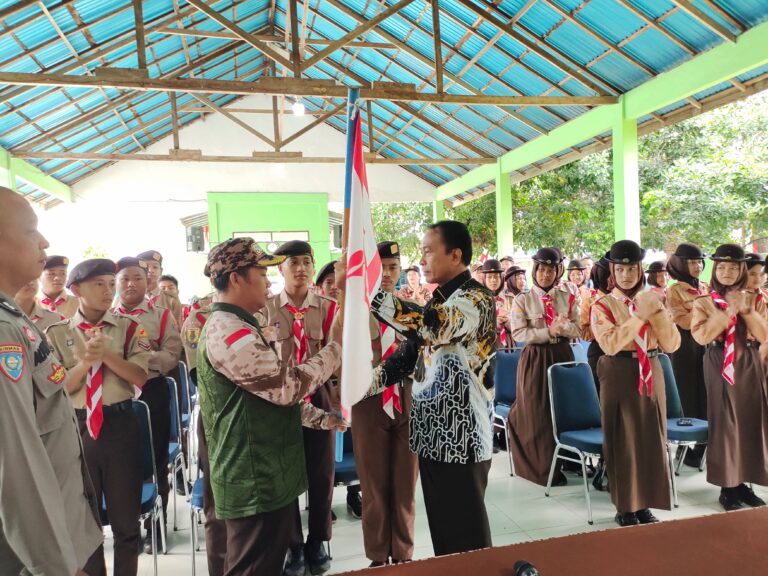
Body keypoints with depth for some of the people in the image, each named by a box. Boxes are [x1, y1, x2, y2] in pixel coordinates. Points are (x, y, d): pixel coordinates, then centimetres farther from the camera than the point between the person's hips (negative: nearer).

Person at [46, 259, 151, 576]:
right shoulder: (56, 333, 2)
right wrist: (85, 363, -19)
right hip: (76, 427, 1)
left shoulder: (128, 328, 0)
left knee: (126, 517, 11)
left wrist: (106, 354, -20)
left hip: (120, 425, 0)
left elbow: (141, 377, -9)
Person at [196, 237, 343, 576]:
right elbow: (287, 385, -24)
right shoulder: (228, 332, -20)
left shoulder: (237, 327, 14)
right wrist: (336, 347, -13)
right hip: (256, 481, -10)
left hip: (265, 475, 10)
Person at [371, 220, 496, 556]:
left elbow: (429, 327, -35)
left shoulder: (477, 300, -16)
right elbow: (411, 350, 10)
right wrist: (372, 379, -6)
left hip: (460, 434, -8)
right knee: (440, 526, 20)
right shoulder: (437, 301, 12)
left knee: (464, 531, 6)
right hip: (431, 430, 8)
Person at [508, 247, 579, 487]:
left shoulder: (568, 298, 6)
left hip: (562, 356, 3)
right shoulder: (522, 300, -3)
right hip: (535, 359, -3)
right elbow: (518, 333, -10)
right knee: (537, 411, 0)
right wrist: (549, 332, -19)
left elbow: (578, 330, 3)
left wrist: (563, 327, -19)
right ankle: (545, 468, 11)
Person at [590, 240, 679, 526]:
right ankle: (625, 508, 16)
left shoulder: (652, 301, 9)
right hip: (620, 376, -4)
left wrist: (658, 312, -12)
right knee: (623, 441, 3)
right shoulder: (603, 305, -5)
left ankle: (645, 504, 25)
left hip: (651, 373, 5)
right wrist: (639, 316, -19)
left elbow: (672, 344, 2)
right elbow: (610, 344, -20)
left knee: (652, 439, 10)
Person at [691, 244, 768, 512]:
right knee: (725, 423, -2)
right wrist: (728, 312, -18)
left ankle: (742, 482, 20)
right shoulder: (703, 301, -2)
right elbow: (701, 335, -14)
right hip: (720, 366, -4)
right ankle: (727, 487, 7)